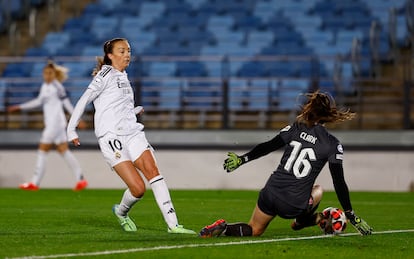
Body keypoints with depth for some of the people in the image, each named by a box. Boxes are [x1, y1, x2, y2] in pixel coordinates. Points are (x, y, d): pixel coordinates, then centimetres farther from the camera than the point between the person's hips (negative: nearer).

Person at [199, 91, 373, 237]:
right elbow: (339, 183, -8)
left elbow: (268, 147, 2)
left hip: (271, 193, 2)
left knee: (254, 230, 22)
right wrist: (351, 216, -2)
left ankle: (223, 228, -5)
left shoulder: (296, 128, 1)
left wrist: (242, 159, 12)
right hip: (293, 207, -2)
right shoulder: (332, 145, -7)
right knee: (317, 190, 32)